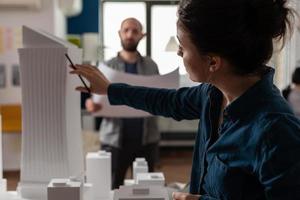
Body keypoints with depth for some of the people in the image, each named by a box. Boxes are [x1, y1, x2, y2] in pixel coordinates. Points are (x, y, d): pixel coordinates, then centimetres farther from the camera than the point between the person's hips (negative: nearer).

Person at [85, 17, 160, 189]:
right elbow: (98, 100, 1)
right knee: (111, 188, 3)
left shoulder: (151, 66, 7)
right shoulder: (107, 67, 2)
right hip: (115, 139, -1)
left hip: (147, 138, 2)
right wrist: (91, 105, -22)